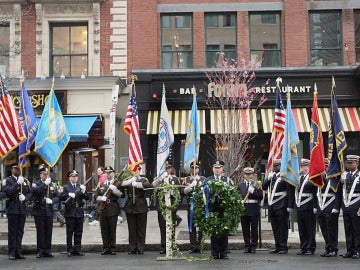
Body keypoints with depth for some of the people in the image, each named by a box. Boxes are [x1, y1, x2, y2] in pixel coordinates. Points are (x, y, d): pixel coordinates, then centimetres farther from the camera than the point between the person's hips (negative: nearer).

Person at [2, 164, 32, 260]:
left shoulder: (25, 181, 13)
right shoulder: (9, 180, -1)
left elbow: (30, 193, 12)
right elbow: (7, 192, -15)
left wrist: (25, 197, -8)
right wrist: (18, 183, -19)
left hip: (22, 208, 4)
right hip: (12, 208, -4)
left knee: (20, 231, 8)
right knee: (12, 231, -1)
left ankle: (18, 252, 14)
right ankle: (12, 253, 4)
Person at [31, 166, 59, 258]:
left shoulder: (52, 185, 13)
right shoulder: (36, 184, 3)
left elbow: (57, 197, 8)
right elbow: (36, 191, -20)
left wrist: (52, 201, -12)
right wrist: (45, 183, -23)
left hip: (49, 211, 3)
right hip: (39, 211, -3)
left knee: (48, 232, 4)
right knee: (40, 232, -1)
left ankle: (47, 251, 12)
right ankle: (40, 251, 5)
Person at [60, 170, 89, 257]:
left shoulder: (81, 186, 14)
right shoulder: (66, 187, 6)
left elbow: (87, 198, 6)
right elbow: (61, 197, -6)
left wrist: (84, 191, -12)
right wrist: (68, 195, -22)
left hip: (79, 213, 3)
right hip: (70, 213, -3)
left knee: (78, 233, 5)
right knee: (69, 233, 0)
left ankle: (77, 250, 11)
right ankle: (69, 250, 4)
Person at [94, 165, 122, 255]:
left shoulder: (117, 183, 6)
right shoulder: (101, 184, 17)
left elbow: (121, 195, -6)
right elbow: (95, 195, 13)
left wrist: (114, 190, -22)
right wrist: (101, 198, -7)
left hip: (113, 210, -3)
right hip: (103, 210, 3)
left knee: (112, 230, -1)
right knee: (104, 230, 4)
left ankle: (112, 248, 7)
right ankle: (105, 248, 11)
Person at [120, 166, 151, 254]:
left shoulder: (143, 179, 6)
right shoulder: (128, 180, 12)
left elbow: (148, 185, -17)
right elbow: (121, 185, -7)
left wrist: (136, 184, -23)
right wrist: (130, 180, -17)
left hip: (141, 206, -2)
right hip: (130, 206, 2)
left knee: (141, 228, 0)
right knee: (131, 229, 3)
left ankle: (140, 248, 6)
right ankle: (132, 248, 10)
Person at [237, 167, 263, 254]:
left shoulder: (256, 184, 4)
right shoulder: (240, 185, 13)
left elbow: (261, 196, -6)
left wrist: (253, 190, -16)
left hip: (254, 209, -2)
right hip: (243, 209, 2)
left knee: (254, 229, 1)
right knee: (245, 229, 4)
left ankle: (253, 246, 9)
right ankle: (247, 246, 12)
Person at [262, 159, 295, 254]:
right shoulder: (271, 175, 16)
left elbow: (290, 192, -11)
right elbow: (264, 187, 13)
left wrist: (290, 206, -16)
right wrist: (268, 178, -3)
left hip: (281, 207, -7)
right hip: (272, 206, 7)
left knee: (283, 227, -2)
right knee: (275, 228, 10)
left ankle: (283, 247, 3)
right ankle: (278, 247, 17)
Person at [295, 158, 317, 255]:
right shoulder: (298, 177, 15)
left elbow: (315, 193, -10)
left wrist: (315, 206, -15)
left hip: (308, 207, -7)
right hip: (299, 207, 7)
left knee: (310, 229, 1)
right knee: (301, 229, 10)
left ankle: (311, 248, 8)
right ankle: (303, 247, 17)